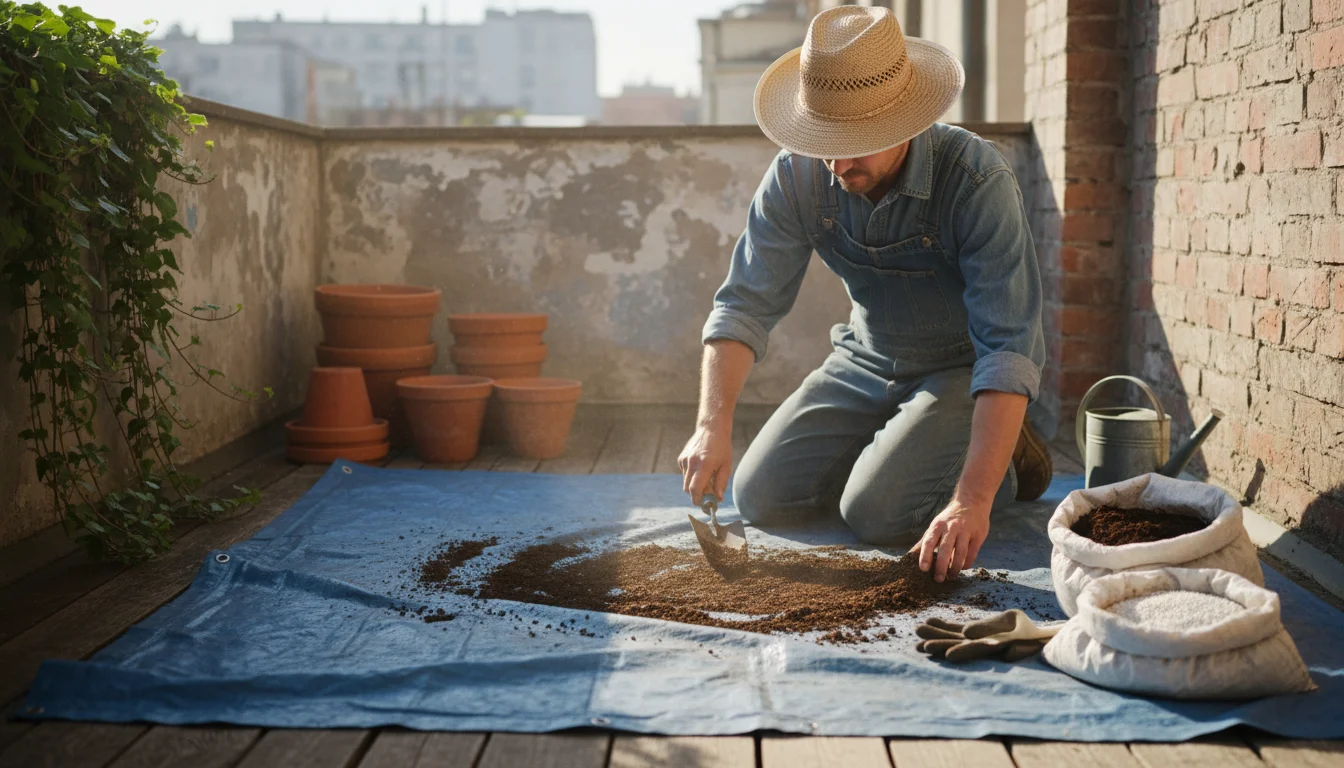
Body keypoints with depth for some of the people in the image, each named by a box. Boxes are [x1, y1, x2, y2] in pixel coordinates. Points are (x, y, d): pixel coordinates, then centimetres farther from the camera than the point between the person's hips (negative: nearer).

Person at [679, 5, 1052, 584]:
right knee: (759, 497, -4)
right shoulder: (797, 175, -17)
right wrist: (713, 425, -31)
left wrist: (972, 500, -44)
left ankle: (1006, 458, 4)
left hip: (964, 368, -5)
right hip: (866, 363, 5)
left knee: (874, 512, -24)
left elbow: (1009, 350, -35)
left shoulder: (977, 182, -31)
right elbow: (744, 305, -14)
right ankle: (888, 449, 20)